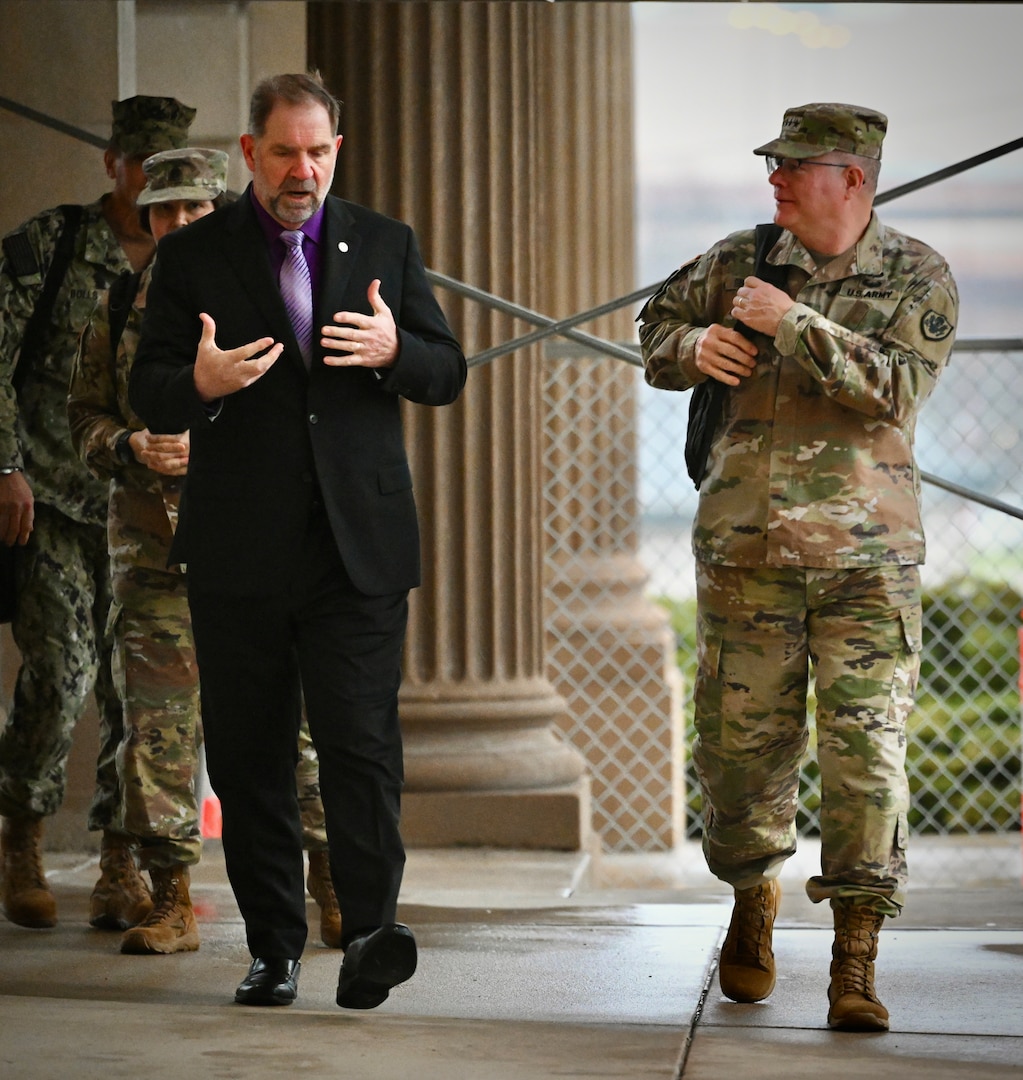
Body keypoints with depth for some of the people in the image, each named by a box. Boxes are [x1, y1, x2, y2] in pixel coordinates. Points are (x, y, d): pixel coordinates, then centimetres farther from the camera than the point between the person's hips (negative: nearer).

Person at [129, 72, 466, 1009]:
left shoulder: (386, 246, 10)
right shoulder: (192, 257, 5)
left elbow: (448, 373, 10)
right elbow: (148, 397, 1)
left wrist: (395, 350, -13)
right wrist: (199, 383, -22)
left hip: (360, 545, 0)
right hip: (239, 553, 1)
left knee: (362, 743, -11)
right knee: (249, 756, 5)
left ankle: (368, 932, -15)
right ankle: (274, 948, 12)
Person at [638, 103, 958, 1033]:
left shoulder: (917, 278, 2)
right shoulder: (740, 261, 10)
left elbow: (898, 385, -14)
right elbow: (659, 324, 24)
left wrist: (794, 325, -17)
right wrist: (692, 346, 1)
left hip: (865, 555, -2)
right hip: (744, 549, 3)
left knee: (864, 747, -7)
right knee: (740, 736, 7)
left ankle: (856, 962, -3)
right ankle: (755, 895, 34)